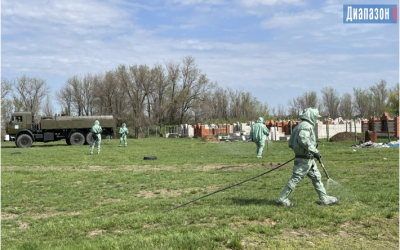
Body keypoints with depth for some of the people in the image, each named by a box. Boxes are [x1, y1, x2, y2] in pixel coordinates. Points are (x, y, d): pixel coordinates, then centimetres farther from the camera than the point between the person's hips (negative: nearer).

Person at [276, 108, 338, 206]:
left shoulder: (299, 126, 16)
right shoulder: (306, 126, -14)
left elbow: (291, 144, 17)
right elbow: (303, 139, -32)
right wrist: (315, 151, -26)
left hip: (308, 159, 10)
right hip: (305, 159, -10)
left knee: (316, 177, 15)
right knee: (296, 178, -4)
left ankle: (324, 198, 23)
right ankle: (282, 199, 3)